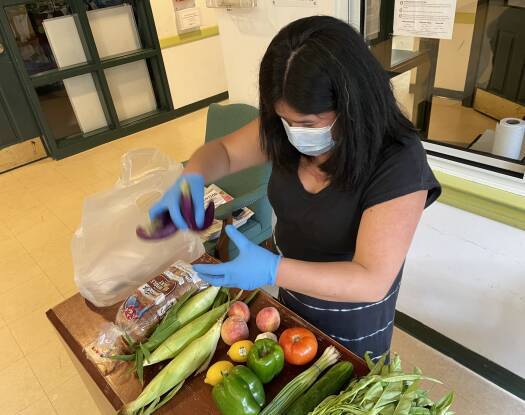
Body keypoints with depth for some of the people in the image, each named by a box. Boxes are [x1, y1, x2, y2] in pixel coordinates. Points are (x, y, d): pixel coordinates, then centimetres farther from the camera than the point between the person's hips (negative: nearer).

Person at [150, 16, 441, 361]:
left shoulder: (397, 164, -34)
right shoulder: (290, 126, -17)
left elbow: (373, 280, -34)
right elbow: (224, 150, -5)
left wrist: (273, 270, -44)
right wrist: (192, 179, -27)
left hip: (352, 320, -4)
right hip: (293, 296, 5)